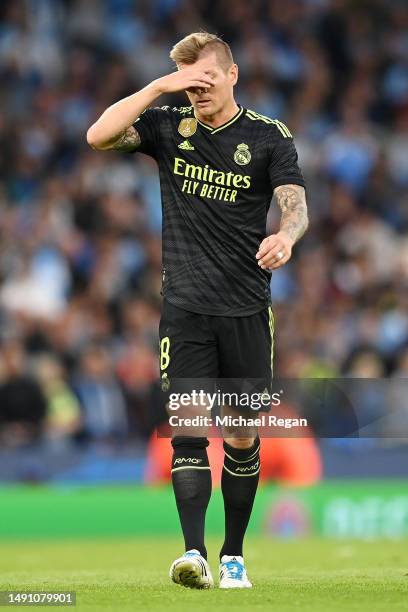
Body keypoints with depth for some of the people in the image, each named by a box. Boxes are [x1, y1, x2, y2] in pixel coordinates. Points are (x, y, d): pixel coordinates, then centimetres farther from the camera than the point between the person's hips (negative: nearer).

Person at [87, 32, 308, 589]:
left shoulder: (269, 136, 1)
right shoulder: (168, 128, 6)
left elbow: (296, 205, -11)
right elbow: (99, 136, -8)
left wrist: (285, 236, -34)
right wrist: (159, 87, -14)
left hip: (247, 311, 0)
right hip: (185, 308, 0)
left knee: (242, 438, 6)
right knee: (188, 430, -12)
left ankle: (234, 555, 19)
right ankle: (193, 554, -18)